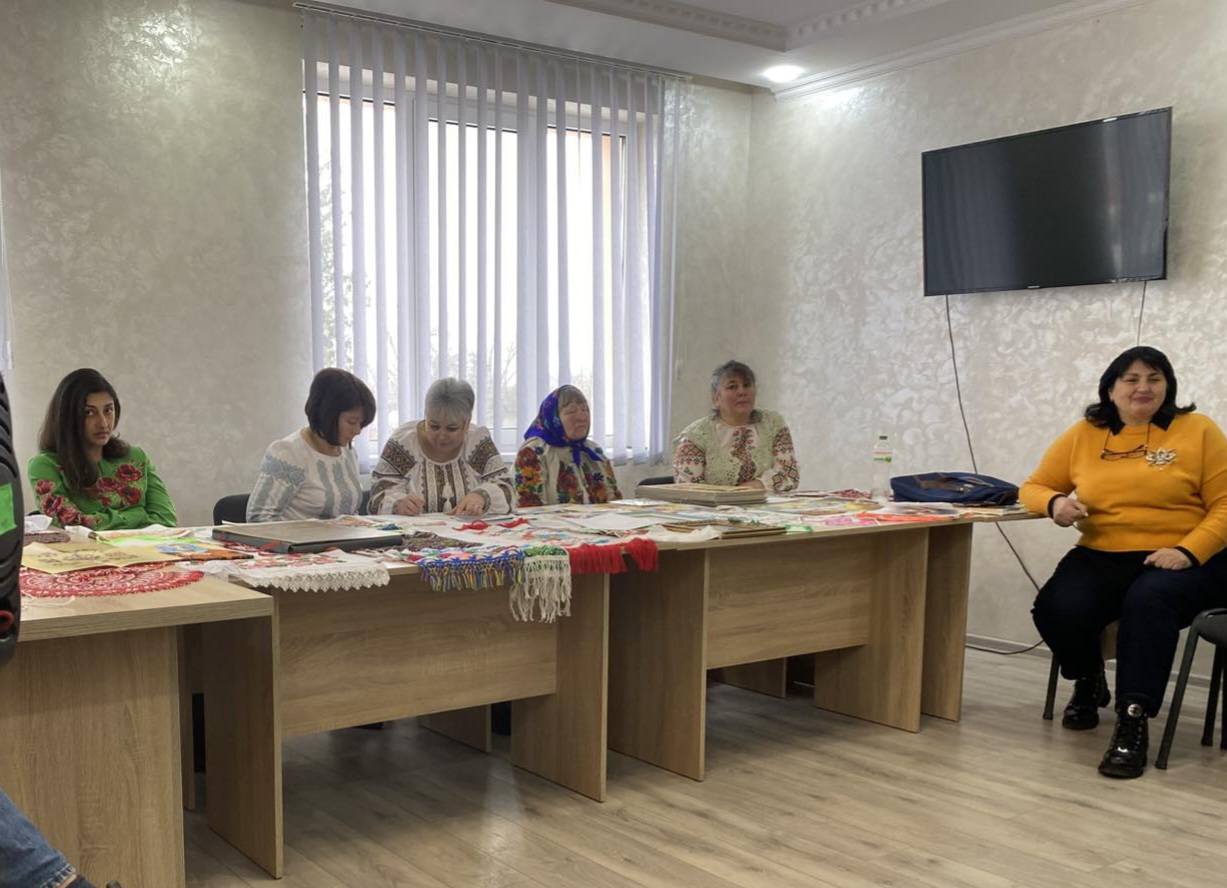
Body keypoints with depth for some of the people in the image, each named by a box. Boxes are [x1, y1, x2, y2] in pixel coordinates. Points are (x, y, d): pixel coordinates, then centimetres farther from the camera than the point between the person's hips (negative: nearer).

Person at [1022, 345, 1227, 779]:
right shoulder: (1083, 435, 10)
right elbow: (1034, 486, 16)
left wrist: (1187, 551, -18)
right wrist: (1055, 502, -9)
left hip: (1183, 560, -3)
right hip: (1102, 556, 3)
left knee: (1148, 601, -36)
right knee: (1056, 609, -24)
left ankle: (1133, 722, -28)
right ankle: (1089, 684, 11)